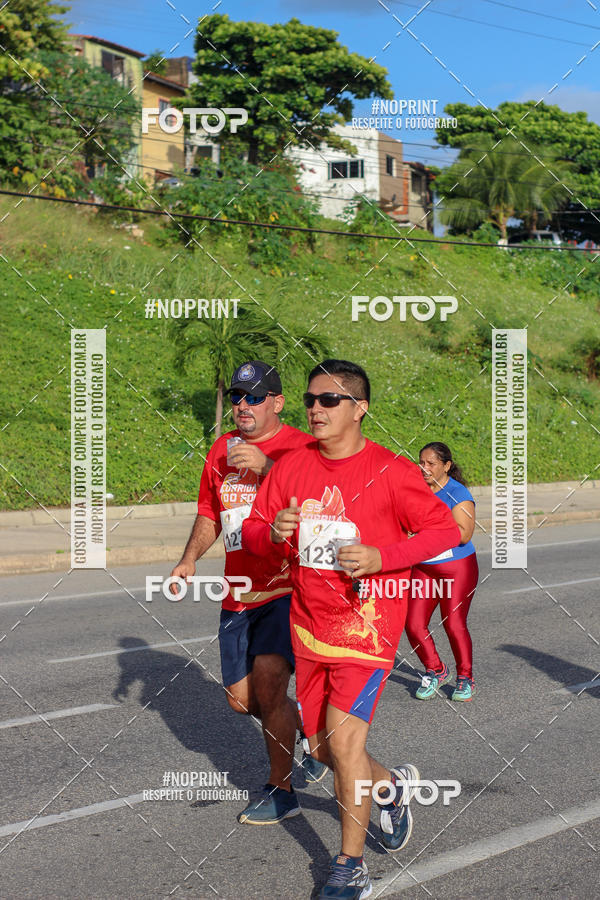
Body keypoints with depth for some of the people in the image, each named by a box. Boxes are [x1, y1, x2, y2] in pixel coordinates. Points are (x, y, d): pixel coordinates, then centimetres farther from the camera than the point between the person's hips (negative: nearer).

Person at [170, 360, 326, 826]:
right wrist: (190, 558, 7)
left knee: (267, 678, -20)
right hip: (240, 593, 7)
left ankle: (281, 791, -3)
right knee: (242, 698, 9)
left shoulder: (300, 446, -7)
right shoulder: (222, 449, 12)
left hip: (288, 585, -7)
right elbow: (210, 513, 23)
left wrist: (266, 466, -32)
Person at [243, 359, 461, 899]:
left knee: (343, 737, -15)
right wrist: (273, 532, -16)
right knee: (323, 747, 12)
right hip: (310, 625, 6)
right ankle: (394, 786, 43)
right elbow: (251, 532, 9)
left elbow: (445, 530, -7)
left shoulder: (390, 471, -10)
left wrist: (380, 557, -20)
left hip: (367, 622, -6)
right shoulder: (291, 467, 3)